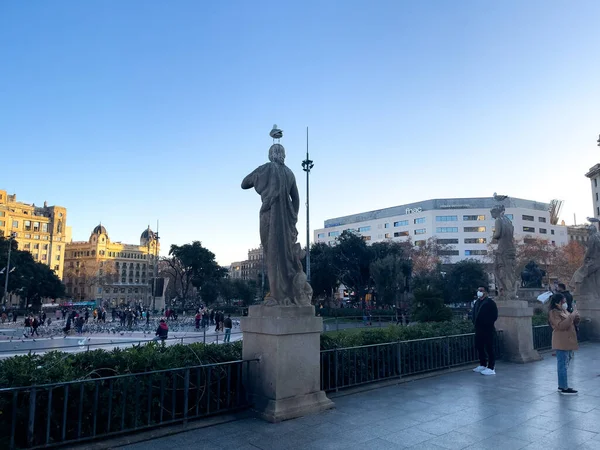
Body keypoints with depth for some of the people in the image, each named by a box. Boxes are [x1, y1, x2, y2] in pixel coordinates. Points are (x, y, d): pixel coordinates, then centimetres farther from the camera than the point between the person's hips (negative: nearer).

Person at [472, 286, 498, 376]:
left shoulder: (490, 302, -9)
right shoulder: (477, 302, 14)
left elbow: (494, 315, -14)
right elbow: (474, 314, 20)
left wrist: (487, 324, -14)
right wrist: (475, 323, 7)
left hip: (488, 329, -8)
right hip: (478, 329, 8)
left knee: (489, 348, -3)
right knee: (479, 347, 13)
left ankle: (491, 368, 1)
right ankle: (483, 365, 26)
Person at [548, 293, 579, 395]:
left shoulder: (565, 311, 14)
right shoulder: (553, 313, -13)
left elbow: (573, 323, 18)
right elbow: (561, 325, -23)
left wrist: (576, 317, -3)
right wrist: (571, 316, -23)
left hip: (568, 342, 9)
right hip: (561, 343, -9)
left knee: (563, 365, 15)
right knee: (563, 365, -7)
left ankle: (562, 386, 23)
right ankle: (564, 388, -4)